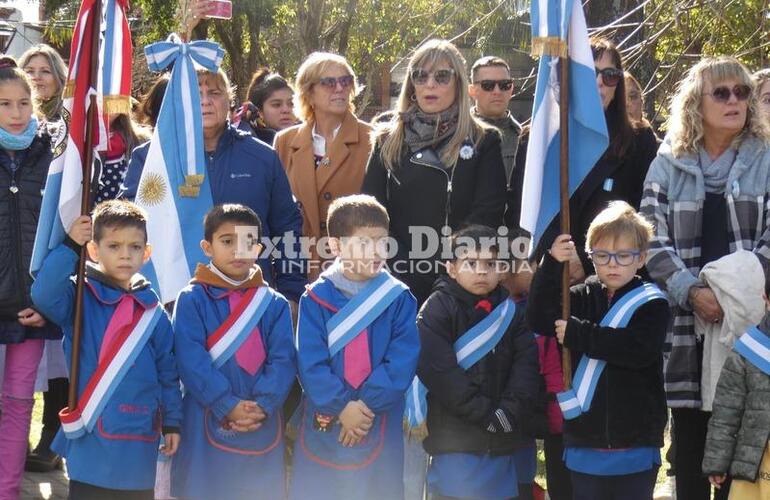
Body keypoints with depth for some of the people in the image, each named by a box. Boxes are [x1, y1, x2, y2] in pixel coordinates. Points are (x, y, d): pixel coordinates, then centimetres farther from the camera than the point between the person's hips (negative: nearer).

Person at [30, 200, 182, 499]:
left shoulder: (153, 313, 5)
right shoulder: (80, 298, -2)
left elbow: (168, 372, 8)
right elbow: (44, 295, -23)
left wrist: (172, 423, 6)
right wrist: (69, 246, -23)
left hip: (138, 440, 2)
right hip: (89, 438, -2)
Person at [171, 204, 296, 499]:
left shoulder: (275, 304, 8)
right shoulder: (192, 300, -1)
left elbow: (282, 359, -1)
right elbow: (191, 360, -11)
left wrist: (262, 405, -16)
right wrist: (227, 406, -18)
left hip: (262, 428, 3)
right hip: (207, 426, -3)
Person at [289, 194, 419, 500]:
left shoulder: (399, 299, -2)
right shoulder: (316, 298, -3)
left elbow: (402, 362, -8)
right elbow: (310, 362, -8)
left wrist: (366, 405, -15)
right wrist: (341, 407, -17)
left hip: (380, 427, 0)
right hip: (322, 427, 0)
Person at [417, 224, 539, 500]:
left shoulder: (511, 310, 11)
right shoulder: (437, 309, -3)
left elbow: (527, 366, 2)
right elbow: (439, 370, -13)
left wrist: (510, 412, -14)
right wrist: (486, 414, -16)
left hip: (508, 443, 4)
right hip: (456, 443, -4)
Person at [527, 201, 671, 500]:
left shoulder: (652, 304, -4)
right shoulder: (584, 297, 7)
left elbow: (640, 349, -21)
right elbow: (539, 319, -7)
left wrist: (577, 335, -19)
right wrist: (552, 264, -18)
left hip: (635, 446, -3)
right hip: (585, 445, 4)